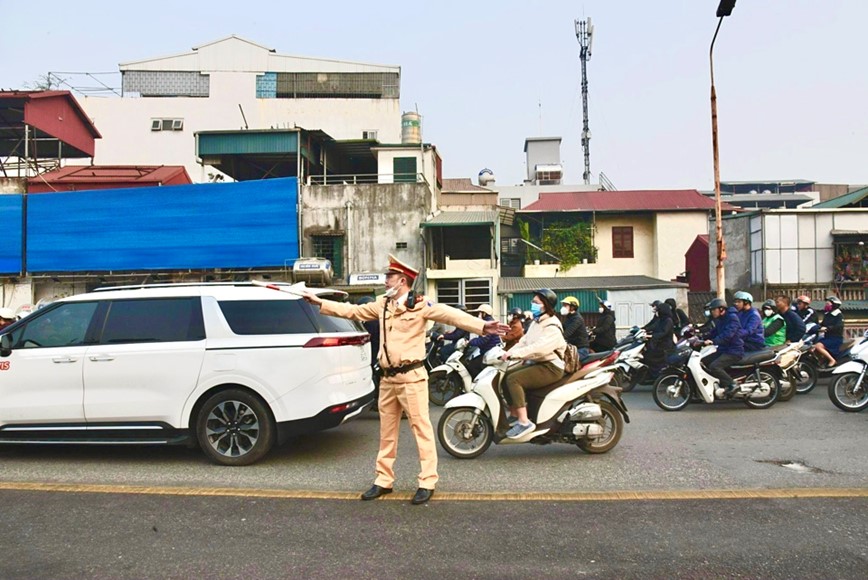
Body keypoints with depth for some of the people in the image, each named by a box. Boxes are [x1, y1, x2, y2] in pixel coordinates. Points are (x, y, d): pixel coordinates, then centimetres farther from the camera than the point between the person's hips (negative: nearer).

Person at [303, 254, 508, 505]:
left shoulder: (421, 305, -10)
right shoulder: (382, 305, 11)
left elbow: (452, 315, -20)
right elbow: (352, 311, 18)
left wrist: (481, 326, -33)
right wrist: (320, 302, 20)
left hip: (411, 377, -7)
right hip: (388, 378, 7)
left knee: (421, 428, -2)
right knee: (386, 431, 14)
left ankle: (427, 482, 7)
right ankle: (384, 480, 26)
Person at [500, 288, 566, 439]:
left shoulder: (552, 327, -16)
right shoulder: (536, 323, 16)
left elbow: (539, 348, -31)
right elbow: (524, 341, 10)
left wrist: (515, 353, -37)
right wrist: (509, 352, -6)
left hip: (550, 367, -10)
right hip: (534, 363, 10)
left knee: (513, 379, -24)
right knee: (505, 376, 1)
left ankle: (524, 422, -23)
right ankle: (514, 415, 8)